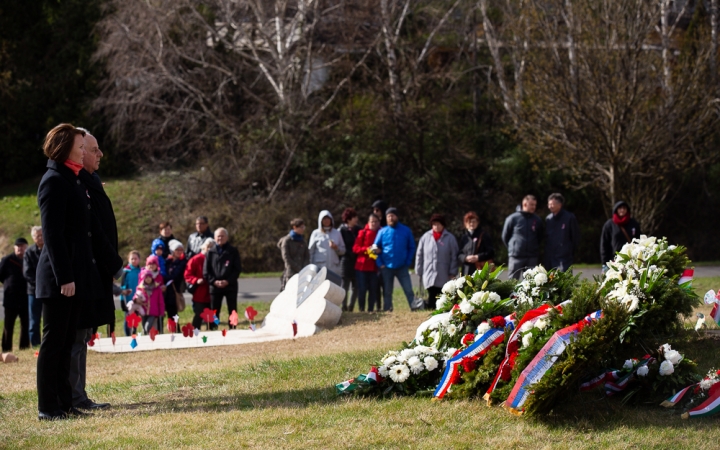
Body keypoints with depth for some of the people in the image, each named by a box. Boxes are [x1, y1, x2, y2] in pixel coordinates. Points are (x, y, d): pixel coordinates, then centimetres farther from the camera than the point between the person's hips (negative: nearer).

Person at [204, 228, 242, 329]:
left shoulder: (233, 251, 4)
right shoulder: (210, 252, 7)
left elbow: (238, 268, 0)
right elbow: (205, 271, 3)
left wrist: (228, 281, -12)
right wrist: (214, 281, -12)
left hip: (230, 286, -1)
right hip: (215, 286, 1)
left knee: (232, 311, 4)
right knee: (214, 312, 2)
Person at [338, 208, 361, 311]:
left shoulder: (358, 230, 10)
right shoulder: (341, 230, -4)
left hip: (356, 261, 5)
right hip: (346, 261, -5)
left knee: (355, 286, 5)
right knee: (345, 285, -1)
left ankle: (351, 307, 12)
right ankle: (344, 307, 4)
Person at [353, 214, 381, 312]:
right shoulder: (363, 233, 3)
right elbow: (355, 248, -2)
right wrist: (367, 249, -17)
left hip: (374, 266, 1)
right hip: (362, 266, -1)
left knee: (373, 289, 1)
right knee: (362, 289, -2)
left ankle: (371, 310, 7)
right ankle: (361, 309, 6)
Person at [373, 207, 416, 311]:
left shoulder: (406, 231, 2)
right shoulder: (382, 232, 3)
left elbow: (412, 247, 6)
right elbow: (376, 248, 4)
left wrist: (408, 262, -4)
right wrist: (380, 264, -6)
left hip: (402, 267, -1)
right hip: (386, 267, 1)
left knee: (409, 290, -6)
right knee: (387, 292, 9)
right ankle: (387, 311, 15)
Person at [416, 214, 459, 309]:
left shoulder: (450, 238, 1)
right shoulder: (425, 237, 6)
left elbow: (454, 256, 0)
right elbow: (419, 255, 9)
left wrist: (452, 273, -4)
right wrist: (419, 271, 7)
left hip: (444, 276, -1)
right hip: (429, 275, 1)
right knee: (432, 296, -6)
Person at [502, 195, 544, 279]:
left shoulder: (537, 220, 6)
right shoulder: (513, 218, -2)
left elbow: (540, 237, 19)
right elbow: (505, 236, 7)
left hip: (532, 257, 3)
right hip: (516, 256, -3)